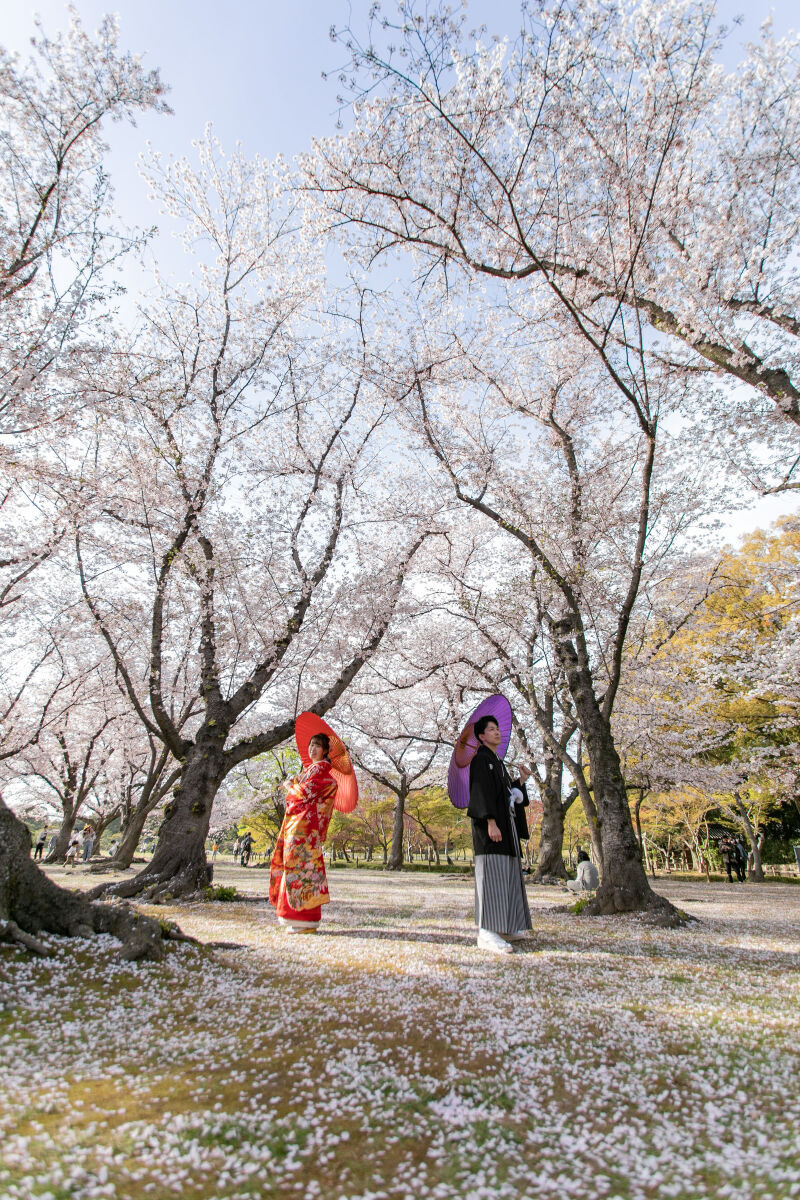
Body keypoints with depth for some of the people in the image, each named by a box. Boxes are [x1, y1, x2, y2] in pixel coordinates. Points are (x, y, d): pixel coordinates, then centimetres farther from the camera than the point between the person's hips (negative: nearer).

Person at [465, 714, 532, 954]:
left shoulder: (498, 762, 22)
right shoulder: (481, 759, -6)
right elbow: (481, 792, -17)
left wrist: (521, 781, 10)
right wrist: (491, 821, -26)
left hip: (506, 825, 10)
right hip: (491, 825, -10)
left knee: (507, 875, 11)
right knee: (491, 874, -14)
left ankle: (504, 928, 18)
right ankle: (486, 933, -16)